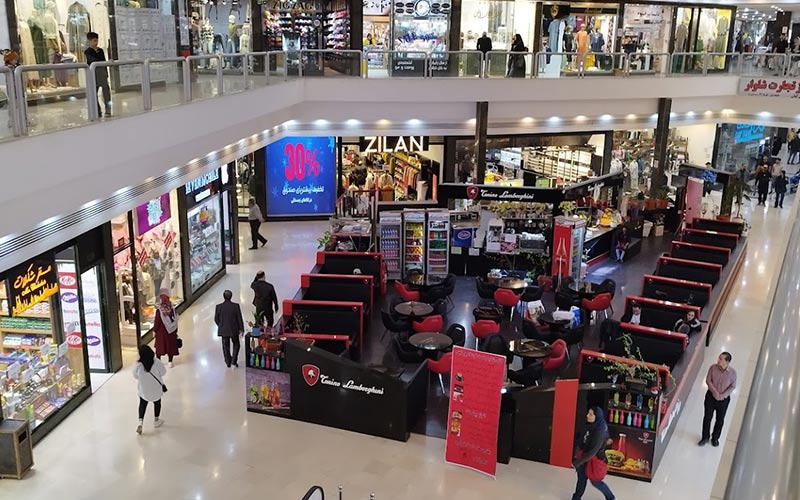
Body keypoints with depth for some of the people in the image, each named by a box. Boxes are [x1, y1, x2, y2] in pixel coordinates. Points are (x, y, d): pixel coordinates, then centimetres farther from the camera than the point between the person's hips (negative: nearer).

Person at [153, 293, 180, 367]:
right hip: (171, 331, 2)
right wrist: (175, 331, 8)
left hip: (161, 331, -2)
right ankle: (170, 362, 18)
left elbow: (157, 322, -13)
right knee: (171, 346, 13)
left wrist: (154, 331, 2)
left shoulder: (159, 311, -20)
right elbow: (175, 321, -3)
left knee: (159, 346, 15)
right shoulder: (172, 309, -10)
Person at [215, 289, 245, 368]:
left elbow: (216, 319, -2)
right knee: (236, 345, 18)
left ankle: (228, 362, 21)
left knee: (226, 346, 15)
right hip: (234, 329, -1)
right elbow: (239, 318, -8)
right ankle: (234, 361, 9)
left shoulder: (219, 307, -11)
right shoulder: (236, 306, -14)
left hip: (223, 330, 1)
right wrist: (241, 329, 3)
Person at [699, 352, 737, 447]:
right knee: (707, 417, 13)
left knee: (720, 419, 15)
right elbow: (708, 381, -8)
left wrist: (723, 395, -18)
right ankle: (705, 437, 32)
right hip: (711, 396, 1)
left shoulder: (732, 372, -18)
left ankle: (715, 438, 37)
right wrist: (715, 393, -18)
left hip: (724, 399, -1)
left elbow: (732, 386, -9)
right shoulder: (713, 368, -15)